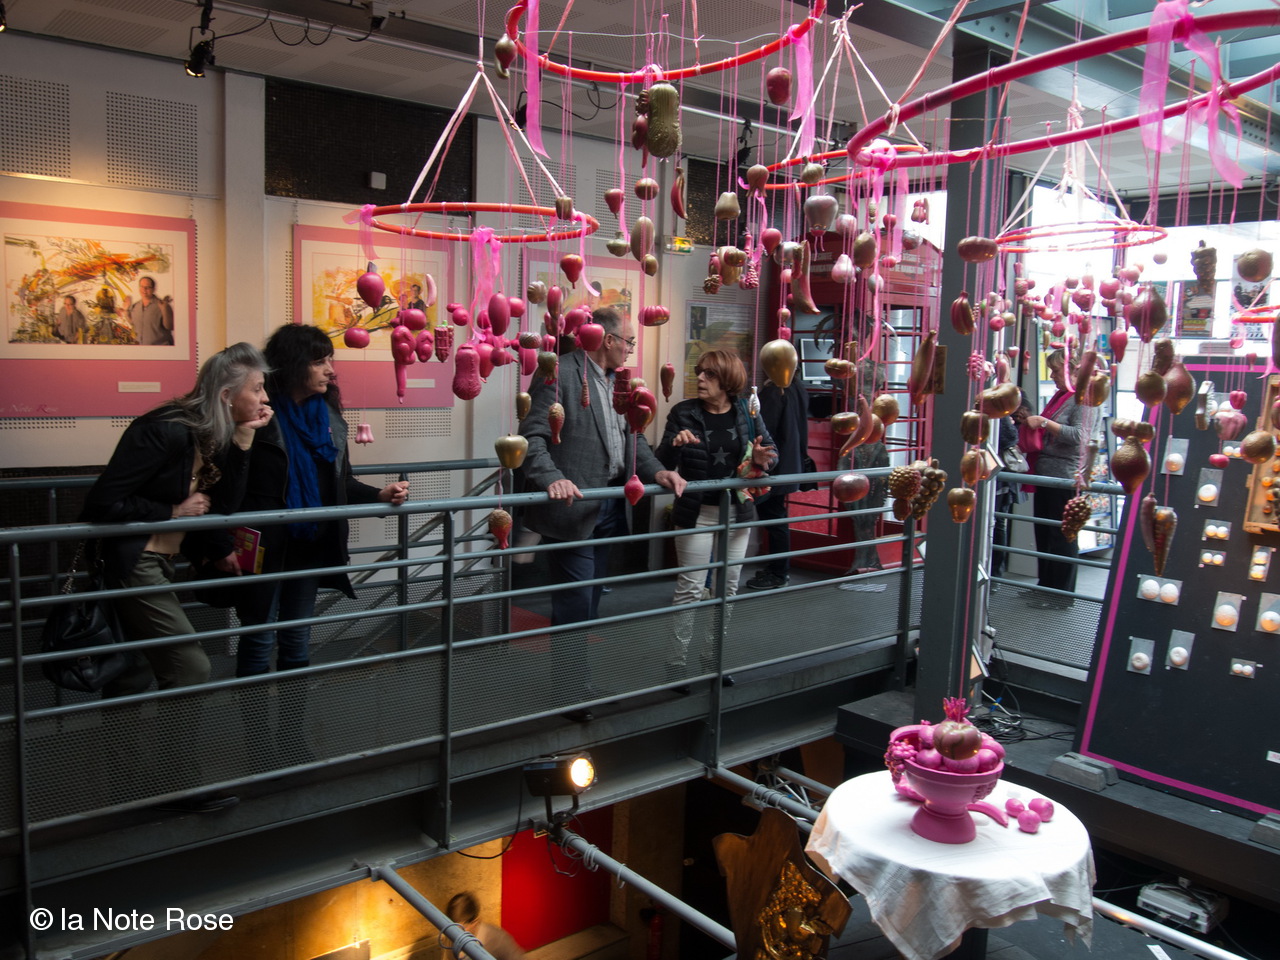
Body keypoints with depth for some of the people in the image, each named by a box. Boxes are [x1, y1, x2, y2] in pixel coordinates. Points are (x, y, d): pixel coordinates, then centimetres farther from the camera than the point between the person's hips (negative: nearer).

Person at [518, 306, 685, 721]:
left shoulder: (617, 381, 15)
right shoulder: (559, 374, -11)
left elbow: (632, 437, 17)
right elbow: (533, 436, -17)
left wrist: (656, 471, 0)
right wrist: (552, 479, -31)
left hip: (608, 509, 8)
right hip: (572, 509, -8)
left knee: (590, 601, 17)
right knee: (575, 603, -2)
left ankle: (581, 685, 30)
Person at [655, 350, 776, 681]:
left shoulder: (747, 413, 1)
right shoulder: (683, 412, -6)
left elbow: (772, 452, 7)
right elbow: (663, 463, -8)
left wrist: (762, 459, -17)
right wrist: (675, 444, -30)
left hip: (737, 512, 4)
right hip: (696, 512, -3)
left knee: (728, 587, 12)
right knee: (690, 587, -3)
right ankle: (677, 662, 5)